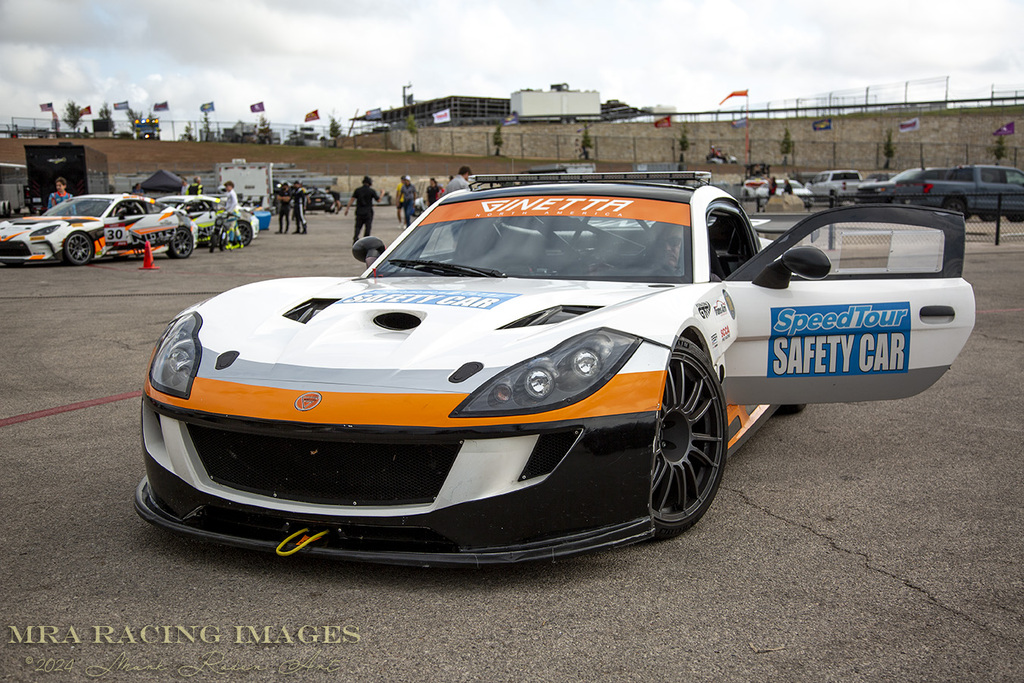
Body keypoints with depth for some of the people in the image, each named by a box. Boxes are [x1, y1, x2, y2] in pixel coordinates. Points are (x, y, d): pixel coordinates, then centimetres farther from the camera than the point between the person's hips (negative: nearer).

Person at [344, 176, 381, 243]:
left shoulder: (357, 190, 0)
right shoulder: (372, 191, -6)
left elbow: (352, 199, -6)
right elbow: (378, 200, 0)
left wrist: (347, 208, -6)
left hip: (359, 211, 2)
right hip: (368, 212, -2)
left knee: (358, 227, 10)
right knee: (368, 227, 6)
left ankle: (355, 237, -15)